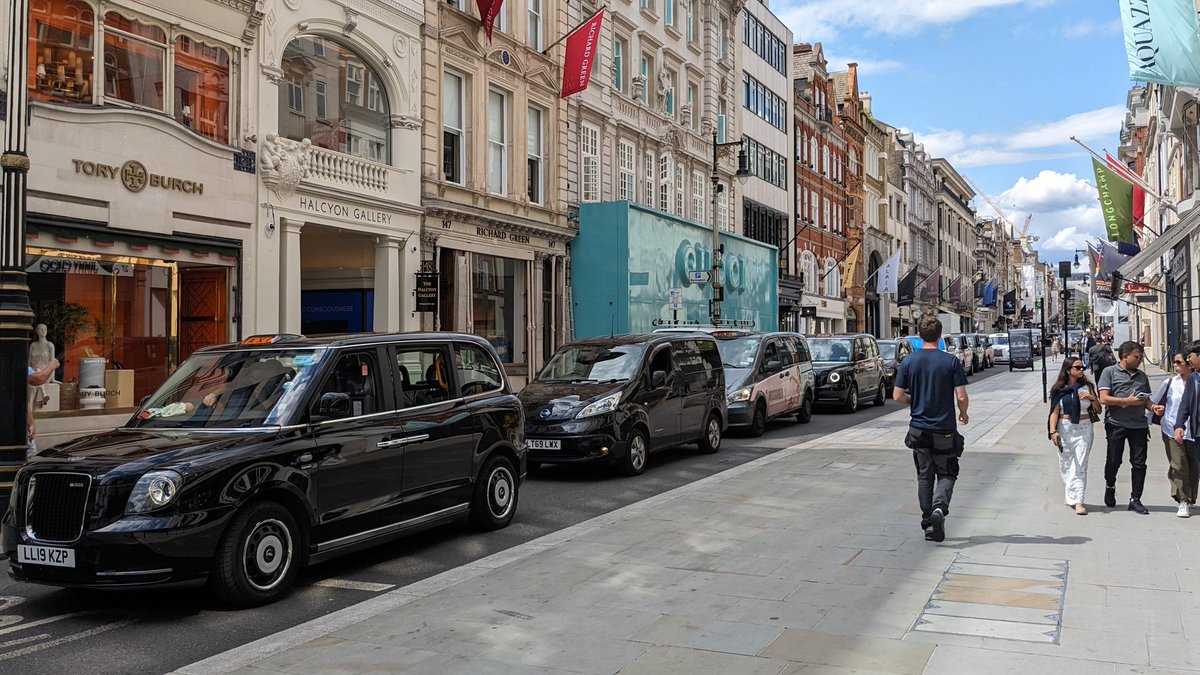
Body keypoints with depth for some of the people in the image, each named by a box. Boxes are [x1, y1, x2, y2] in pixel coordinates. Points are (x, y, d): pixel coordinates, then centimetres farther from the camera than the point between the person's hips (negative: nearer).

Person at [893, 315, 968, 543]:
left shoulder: (909, 361, -3)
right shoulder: (951, 361, -8)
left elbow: (898, 396, -4)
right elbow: (961, 397, -10)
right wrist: (963, 413, 10)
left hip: (918, 428, 2)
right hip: (945, 430, -2)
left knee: (924, 476, 12)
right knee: (947, 474, 11)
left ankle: (928, 523, 13)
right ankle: (939, 508, -15)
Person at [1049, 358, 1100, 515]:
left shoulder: (1087, 387, 6)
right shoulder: (1059, 389, 1)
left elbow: (1098, 409, 9)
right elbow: (1055, 412, -2)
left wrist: (1092, 398, -10)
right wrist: (1053, 431, -12)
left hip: (1084, 428, 0)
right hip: (1065, 428, 0)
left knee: (1080, 465, -4)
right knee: (1066, 464, 6)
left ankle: (1078, 501, -7)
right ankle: (1071, 497, 20)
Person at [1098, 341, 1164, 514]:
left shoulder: (1142, 376, 16)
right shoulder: (1110, 372, 0)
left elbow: (1146, 399, 20)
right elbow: (1104, 398, -9)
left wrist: (1153, 406, -2)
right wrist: (1127, 401, -16)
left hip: (1138, 425, 4)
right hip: (1116, 424, -4)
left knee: (1139, 463, 2)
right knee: (1114, 461, 5)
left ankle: (1135, 500, 11)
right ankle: (1110, 487, 33)